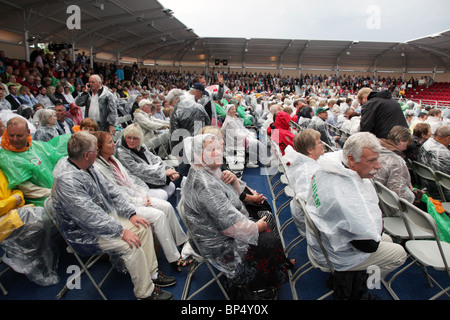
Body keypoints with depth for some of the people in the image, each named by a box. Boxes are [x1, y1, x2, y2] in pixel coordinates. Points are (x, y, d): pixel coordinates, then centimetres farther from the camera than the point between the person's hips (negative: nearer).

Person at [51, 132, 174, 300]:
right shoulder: (67, 181, -28)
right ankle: (145, 292, -7)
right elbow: (91, 218, -31)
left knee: (143, 227, 0)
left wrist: (131, 213, -2)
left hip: (104, 218, 9)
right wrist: (121, 232, -26)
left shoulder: (87, 168, 1)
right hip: (85, 234, -9)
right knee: (130, 245, -24)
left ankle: (151, 273, 12)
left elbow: (110, 191, 5)